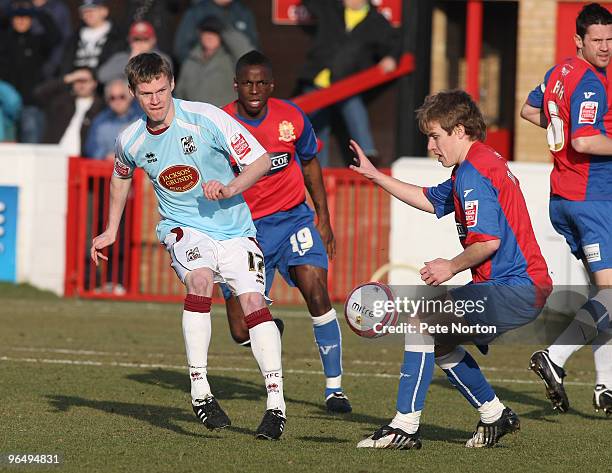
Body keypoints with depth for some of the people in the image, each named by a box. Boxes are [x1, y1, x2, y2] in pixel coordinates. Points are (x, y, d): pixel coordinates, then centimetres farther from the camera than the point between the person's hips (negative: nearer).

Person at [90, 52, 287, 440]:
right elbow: (121, 175, 22)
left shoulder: (207, 118, -14)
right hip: (183, 228, 1)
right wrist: (111, 231, 25)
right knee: (200, 279, -31)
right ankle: (200, 391, -30)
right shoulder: (131, 141, -3)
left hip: (234, 227, -1)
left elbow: (261, 160, -9)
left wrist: (229, 189, -24)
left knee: (253, 300, -19)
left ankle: (276, 404, -18)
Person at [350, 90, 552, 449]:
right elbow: (429, 200, 32)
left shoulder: (473, 171, -14)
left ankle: (405, 427, -16)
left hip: (511, 290, -11)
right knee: (437, 340, 19)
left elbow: (488, 241, -23)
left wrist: (452, 267, -9)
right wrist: (375, 176, 29)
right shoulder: (481, 164, 19)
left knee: (423, 324, -15)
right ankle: (495, 416, 25)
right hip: (526, 288, 11)